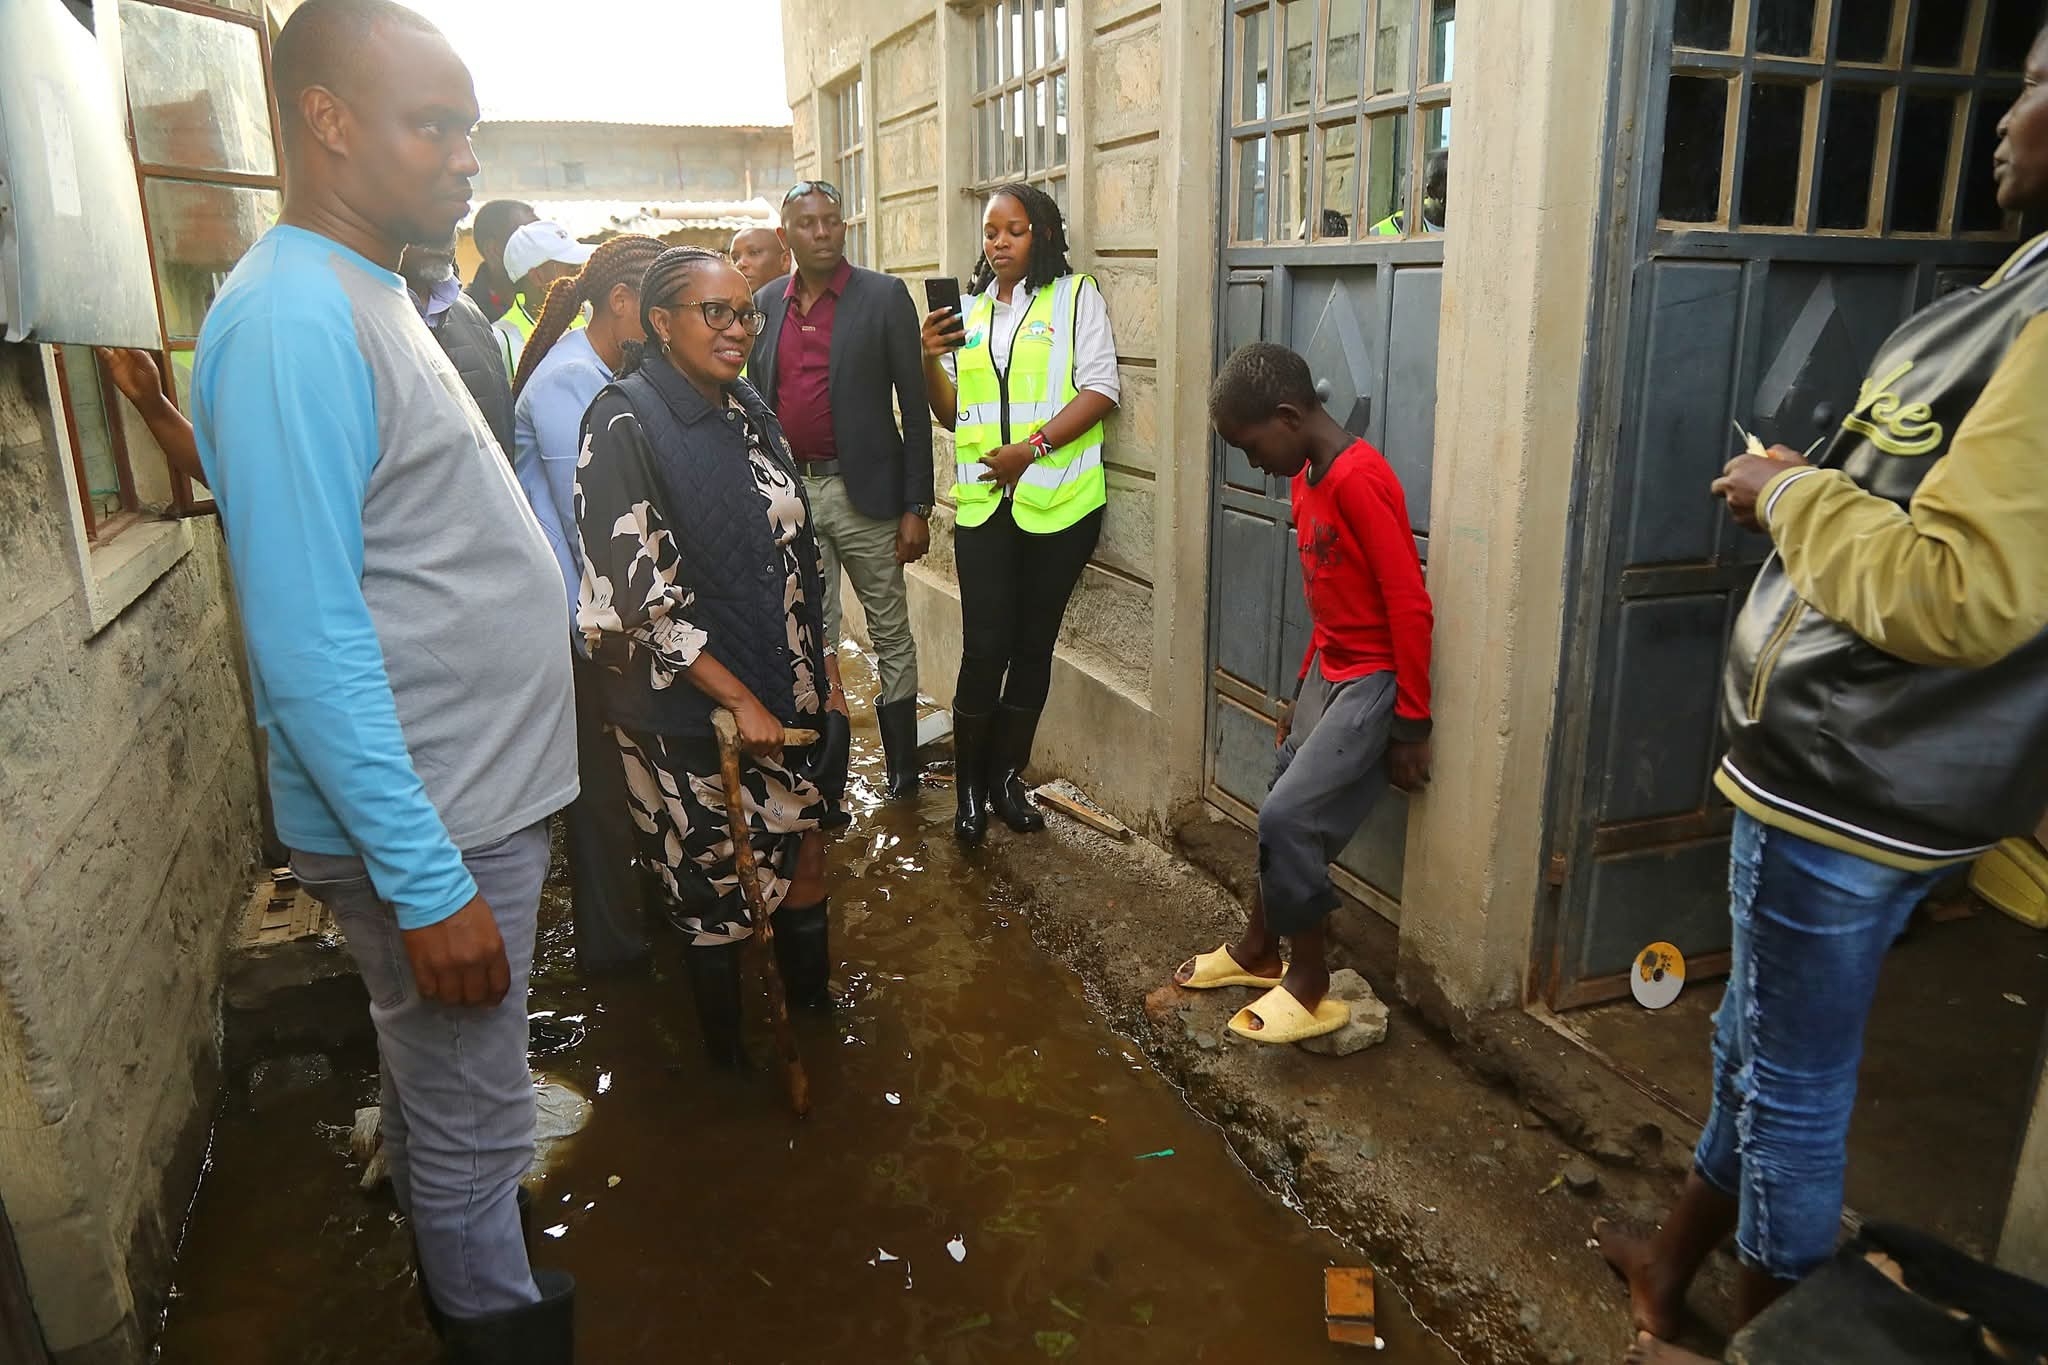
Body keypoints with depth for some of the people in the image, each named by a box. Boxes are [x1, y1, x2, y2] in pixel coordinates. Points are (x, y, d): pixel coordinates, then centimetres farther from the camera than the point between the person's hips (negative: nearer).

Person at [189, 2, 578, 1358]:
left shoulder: (372, 299, 11)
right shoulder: (291, 319, -20)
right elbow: (307, 641, -25)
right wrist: (427, 879, -23)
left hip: (480, 790, 10)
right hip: (429, 823, -10)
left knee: (447, 1089, 25)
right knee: (468, 1119, 11)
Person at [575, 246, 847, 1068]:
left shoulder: (746, 410, 7)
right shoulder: (624, 426, -14)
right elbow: (640, 594, -19)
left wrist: (826, 671, 12)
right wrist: (738, 698, -17)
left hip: (785, 692, 6)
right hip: (691, 709, -6)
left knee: (802, 859, 14)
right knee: (720, 886, 8)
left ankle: (816, 1023, 35)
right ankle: (732, 1063, 29)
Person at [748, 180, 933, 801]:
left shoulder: (884, 296, -3)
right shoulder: (764, 303, 9)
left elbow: (914, 405, -4)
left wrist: (916, 507, -9)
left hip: (863, 490, -3)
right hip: (789, 492, 4)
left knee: (891, 635, 6)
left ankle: (903, 773, 18)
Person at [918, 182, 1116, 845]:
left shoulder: (1076, 297, 3)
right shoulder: (968, 311, 15)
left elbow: (1100, 389, -7)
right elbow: (952, 415, 16)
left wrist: (1031, 447, -17)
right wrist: (931, 361, -3)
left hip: (1060, 501, -2)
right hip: (983, 501, 2)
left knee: (1033, 643, 8)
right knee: (985, 647, -3)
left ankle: (1007, 775, 22)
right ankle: (969, 784, 11)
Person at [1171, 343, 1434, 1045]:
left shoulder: (1358, 478, -22)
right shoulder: (1307, 480, 8)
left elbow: (1410, 605, -22)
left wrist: (1412, 725, -18)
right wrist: (1301, 694, 20)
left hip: (1374, 682, -9)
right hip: (1328, 674, 9)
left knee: (1289, 817, -11)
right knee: (1283, 814, 14)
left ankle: (1311, 985, 5)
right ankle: (1258, 950, 32)